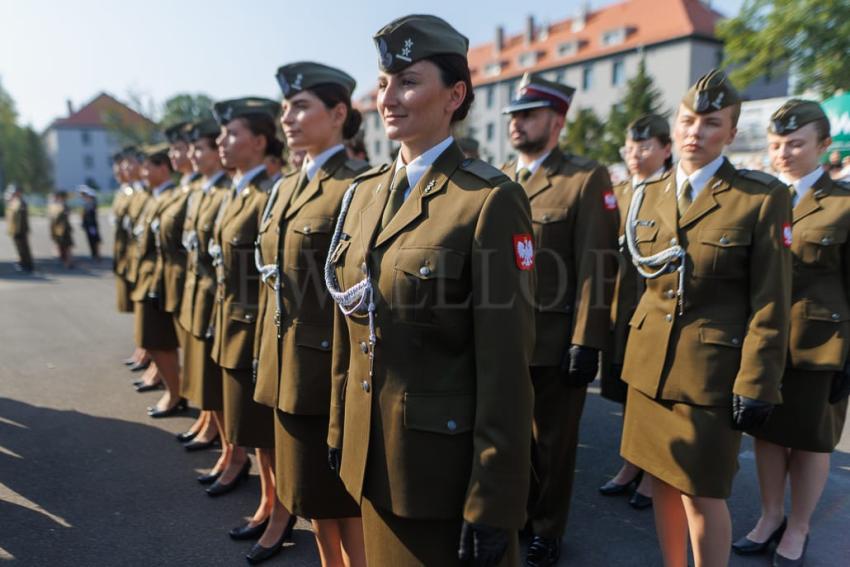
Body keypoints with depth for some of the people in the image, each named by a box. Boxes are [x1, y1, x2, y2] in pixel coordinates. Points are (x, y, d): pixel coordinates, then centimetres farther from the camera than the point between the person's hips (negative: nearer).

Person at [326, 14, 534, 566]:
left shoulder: (490, 200, -17)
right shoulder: (365, 191, 4)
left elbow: (505, 366, -18)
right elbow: (349, 333, 9)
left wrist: (494, 505, -15)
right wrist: (340, 429, 13)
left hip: (447, 459, -6)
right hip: (372, 454, 7)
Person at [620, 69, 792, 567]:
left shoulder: (762, 197, -7)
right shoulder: (648, 197, 7)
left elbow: (770, 303, -9)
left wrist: (756, 384, -11)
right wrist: (628, 344, 11)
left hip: (712, 367, -5)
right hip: (651, 363, 5)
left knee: (702, 493, 3)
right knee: (662, 480, 15)